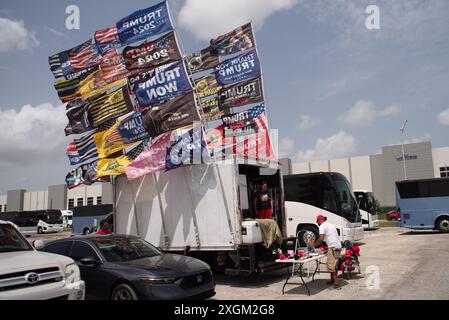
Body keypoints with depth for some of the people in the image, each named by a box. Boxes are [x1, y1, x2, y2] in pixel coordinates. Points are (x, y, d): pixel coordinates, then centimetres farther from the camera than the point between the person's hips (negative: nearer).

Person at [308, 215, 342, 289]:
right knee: (333, 265, 18)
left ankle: (337, 283, -11)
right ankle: (332, 280, 25)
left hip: (333, 247, -10)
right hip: (338, 246, 10)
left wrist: (314, 244, -4)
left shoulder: (322, 226, -5)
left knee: (331, 265, -8)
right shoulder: (330, 224, 23)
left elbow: (321, 238, -16)